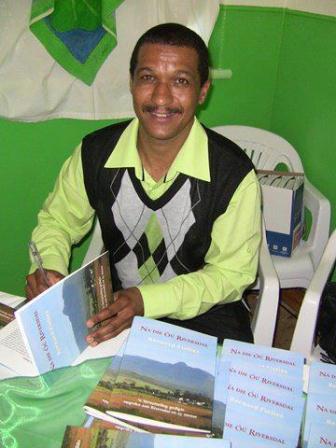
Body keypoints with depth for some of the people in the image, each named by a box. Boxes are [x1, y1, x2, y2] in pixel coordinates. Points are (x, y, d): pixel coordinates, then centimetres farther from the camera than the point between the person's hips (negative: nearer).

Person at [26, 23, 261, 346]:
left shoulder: (233, 174, -20)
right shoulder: (95, 152, -11)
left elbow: (232, 272, -11)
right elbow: (57, 220, 6)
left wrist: (146, 300, -23)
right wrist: (48, 269, -16)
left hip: (203, 315, -1)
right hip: (115, 305, 2)